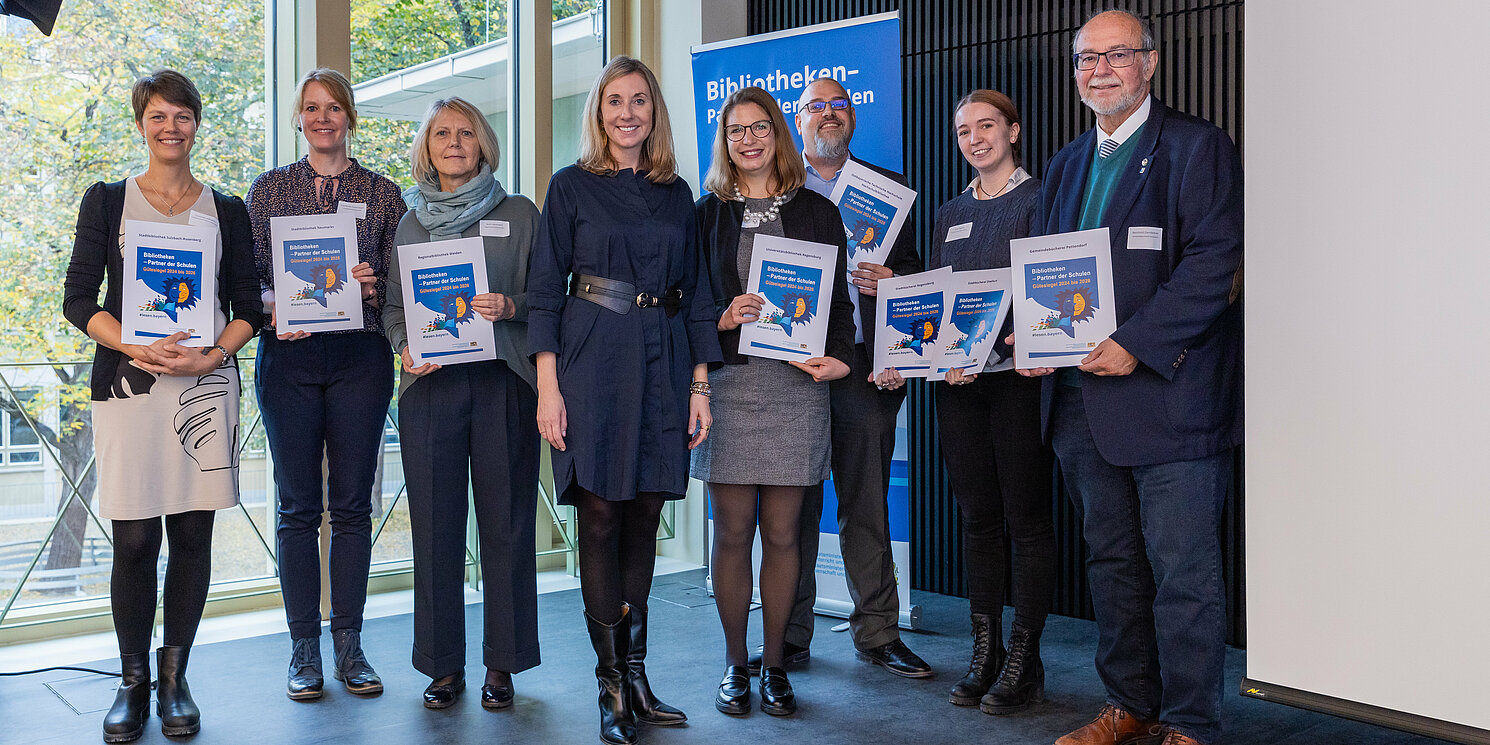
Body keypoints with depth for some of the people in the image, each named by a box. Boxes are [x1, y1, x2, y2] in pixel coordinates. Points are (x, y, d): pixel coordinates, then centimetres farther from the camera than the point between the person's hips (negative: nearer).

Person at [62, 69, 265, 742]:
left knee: (193, 532, 2)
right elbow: (78, 298, 4)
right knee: (134, 538, -3)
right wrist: (136, 348, -12)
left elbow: (248, 307, 10)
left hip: (206, 383, 1)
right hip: (127, 379, -1)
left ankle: (175, 678, 14)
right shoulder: (107, 201, 11)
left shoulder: (226, 211, 13)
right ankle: (133, 681, 12)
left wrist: (210, 357, -9)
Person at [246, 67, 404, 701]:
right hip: (289, 358, 0)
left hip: (360, 357, 0)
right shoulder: (269, 189, 9)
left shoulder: (382, 193, 8)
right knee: (298, 505, 2)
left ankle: (349, 646, 13)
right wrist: (276, 309, -13)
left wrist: (367, 287, -13)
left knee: (352, 505, 3)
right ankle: (304, 648, 12)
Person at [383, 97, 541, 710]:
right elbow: (392, 305, 15)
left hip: (504, 382, -2)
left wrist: (509, 307, -16)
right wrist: (406, 348, -4)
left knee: (505, 520, 1)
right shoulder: (410, 220, 15)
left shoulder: (519, 214, 8)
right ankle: (444, 663, 15)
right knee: (435, 522, 3)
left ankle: (502, 662, 13)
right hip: (430, 384, 2)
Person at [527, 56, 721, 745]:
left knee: (645, 513, 6)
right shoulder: (571, 187, 5)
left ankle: (634, 673, 15)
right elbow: (544, 291, 0)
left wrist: (699, 386, 7)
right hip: (593, 360, -3)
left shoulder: (677, 194, 14)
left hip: (662, 364, 3)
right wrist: (548, 386, -9)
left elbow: (694, 294, 13)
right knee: (601, 512, -4)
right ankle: (614, 684, 4)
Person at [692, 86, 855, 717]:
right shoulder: (706, 214, 11)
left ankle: (774, 666, 15)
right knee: (733, 530, 1)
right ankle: (735, 665, 15)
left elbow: (838, 299, 10)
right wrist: (722, 319, -12)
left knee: (782, 533, 2)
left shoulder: (818, 213, 12)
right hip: (728, 382, 0)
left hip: (796, 383, 0)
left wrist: (840, 357, -7)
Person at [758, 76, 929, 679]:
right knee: (794, 505, 3)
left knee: (867, 505, 5)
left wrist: (889, 281, -9)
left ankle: (877, 633, 16)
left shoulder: (887, 188, 15)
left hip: (864, 364, 1)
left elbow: (912, 269, 11)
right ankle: (791, 636, 14)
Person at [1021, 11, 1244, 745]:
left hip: (1168, 391, -6)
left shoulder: (1197, 146, -2)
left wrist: (1135, 344, -19)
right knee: (1112, 561, 14)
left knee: (1183, 570, -1)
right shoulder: (1066, 166, 19)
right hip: (1082, 397, 7)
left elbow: (1215, 262, -12)